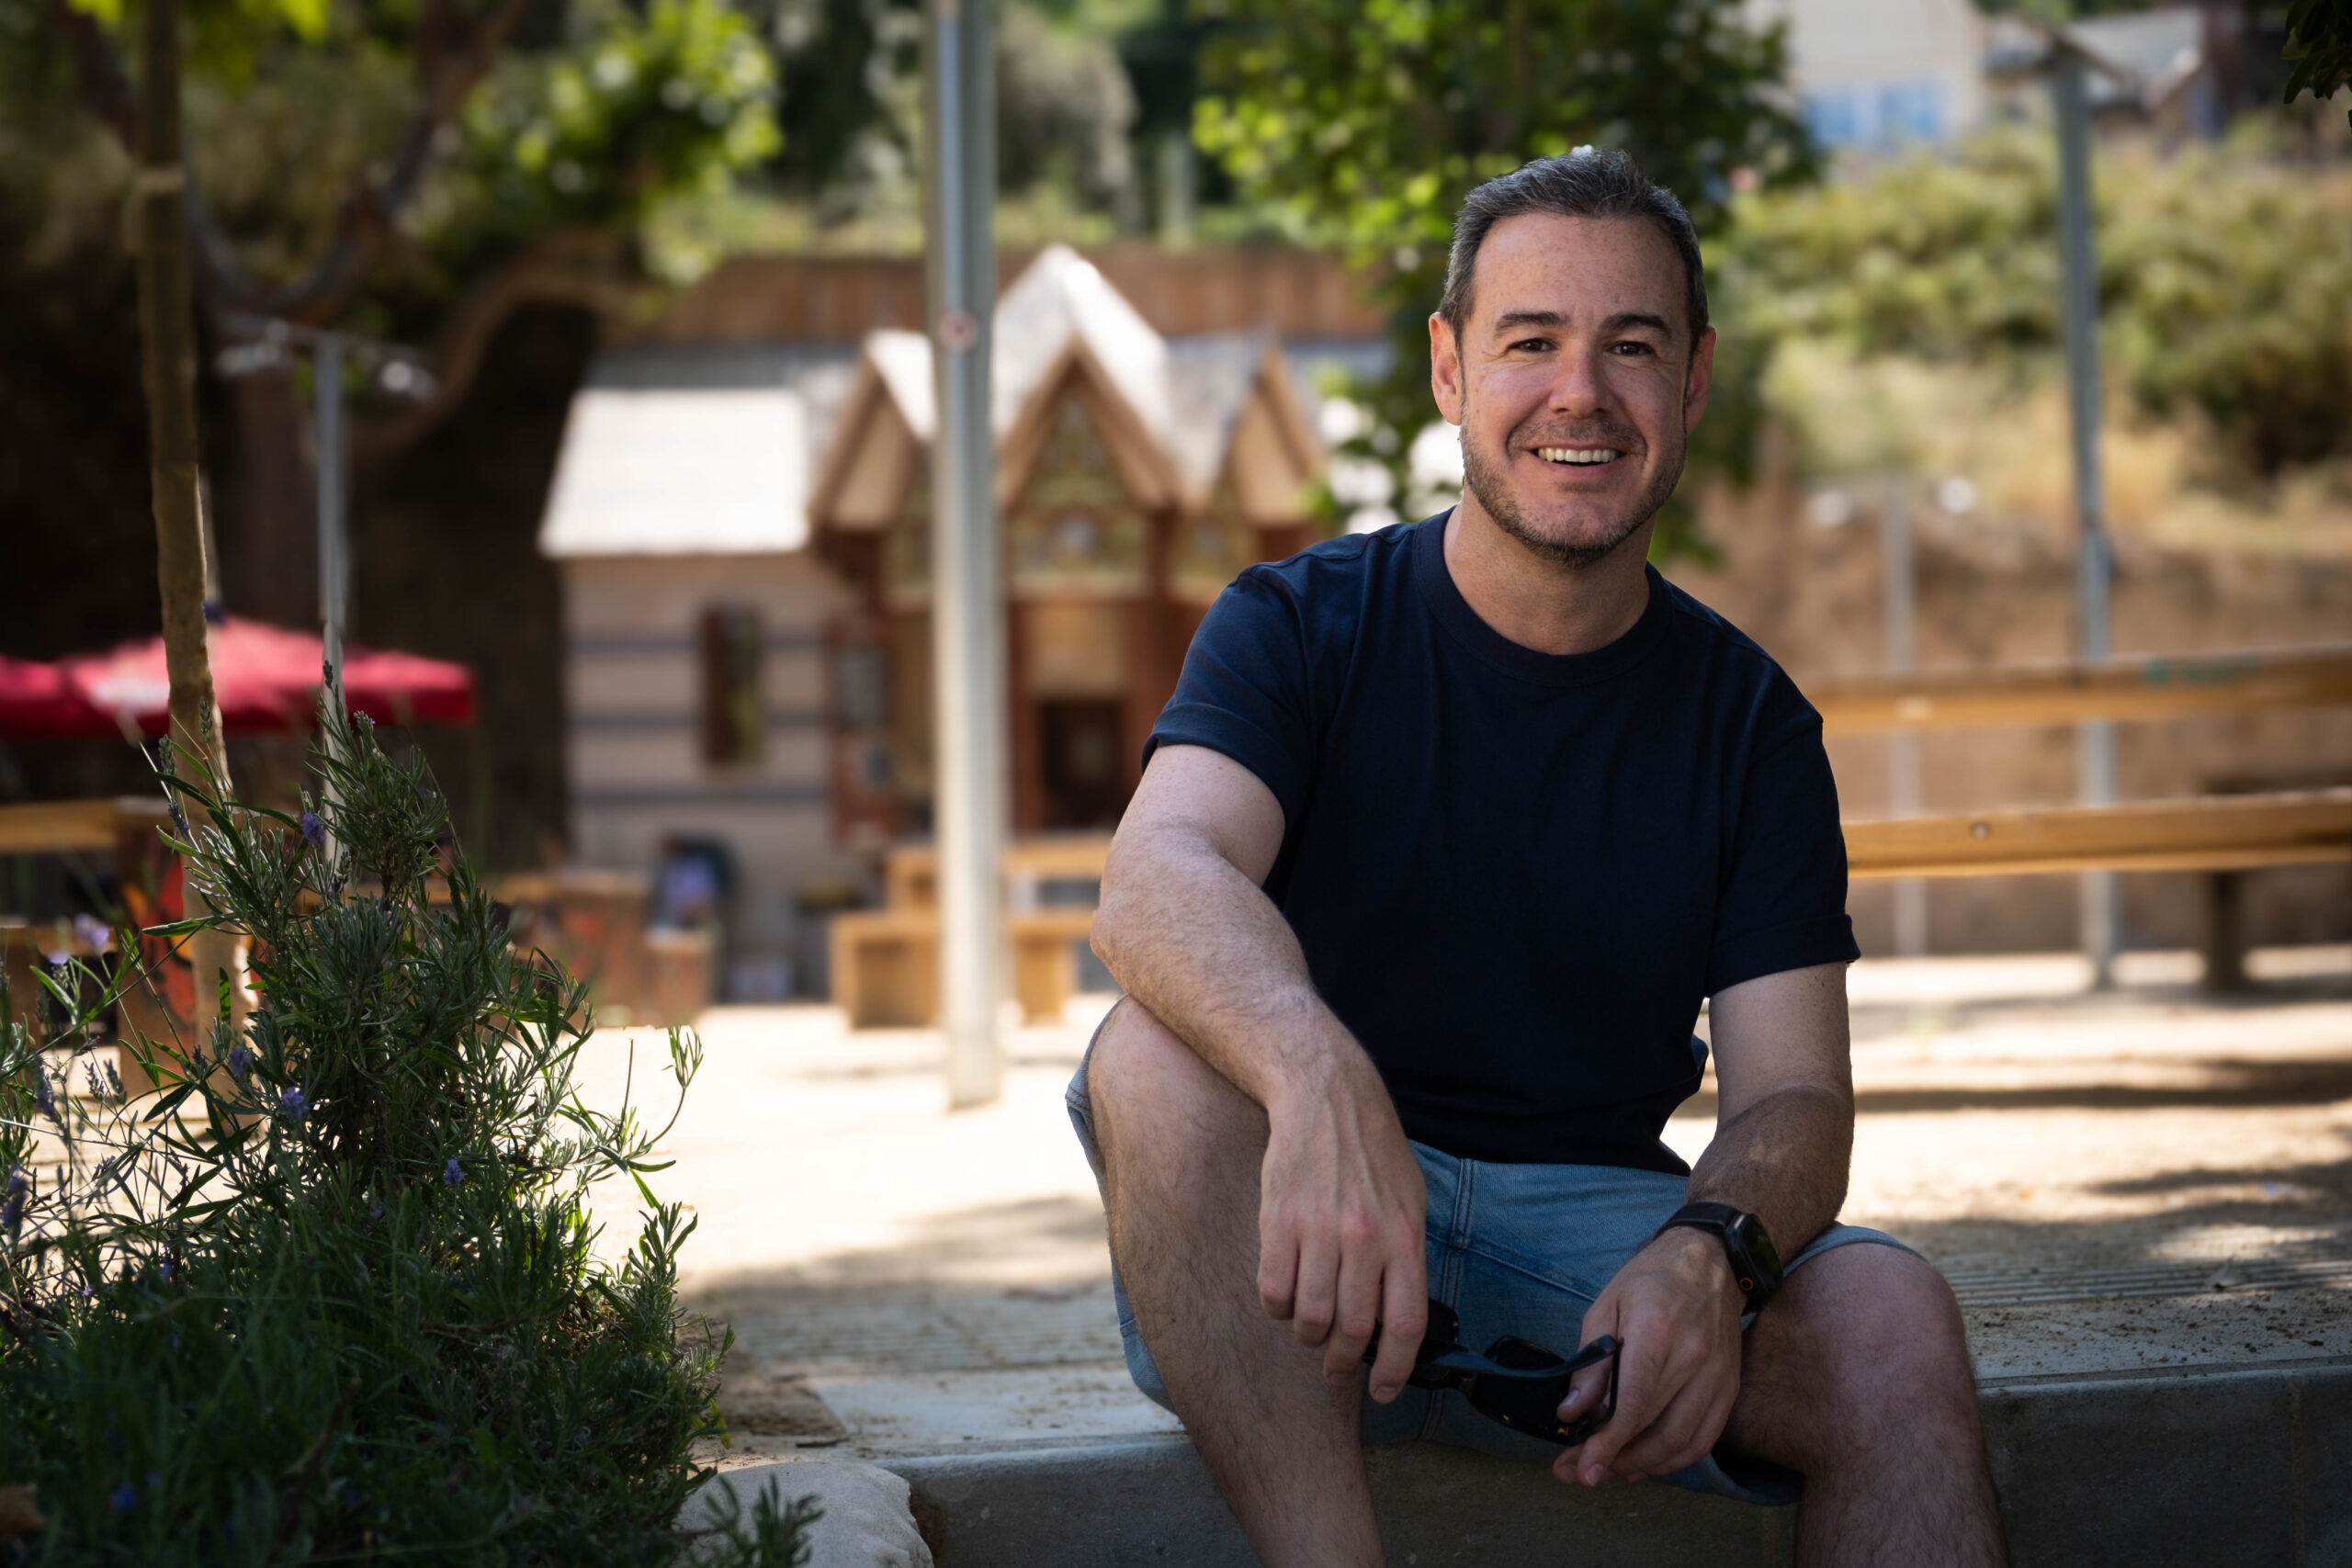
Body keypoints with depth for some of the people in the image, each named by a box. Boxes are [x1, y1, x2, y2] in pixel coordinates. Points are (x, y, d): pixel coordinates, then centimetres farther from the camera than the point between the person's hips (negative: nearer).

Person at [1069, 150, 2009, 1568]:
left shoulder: (1748, 717, 5)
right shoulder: (1302, 626, -2)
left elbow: (1794, 1093, -2)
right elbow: (1159, 873, -23)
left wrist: (1710, 1256, -28)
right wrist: (1320, 1078, -47)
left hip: (1593, 1227, 2)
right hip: (1306, 1252, -1)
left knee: (1892, 1318, -26)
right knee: (1157, 1058, -32)